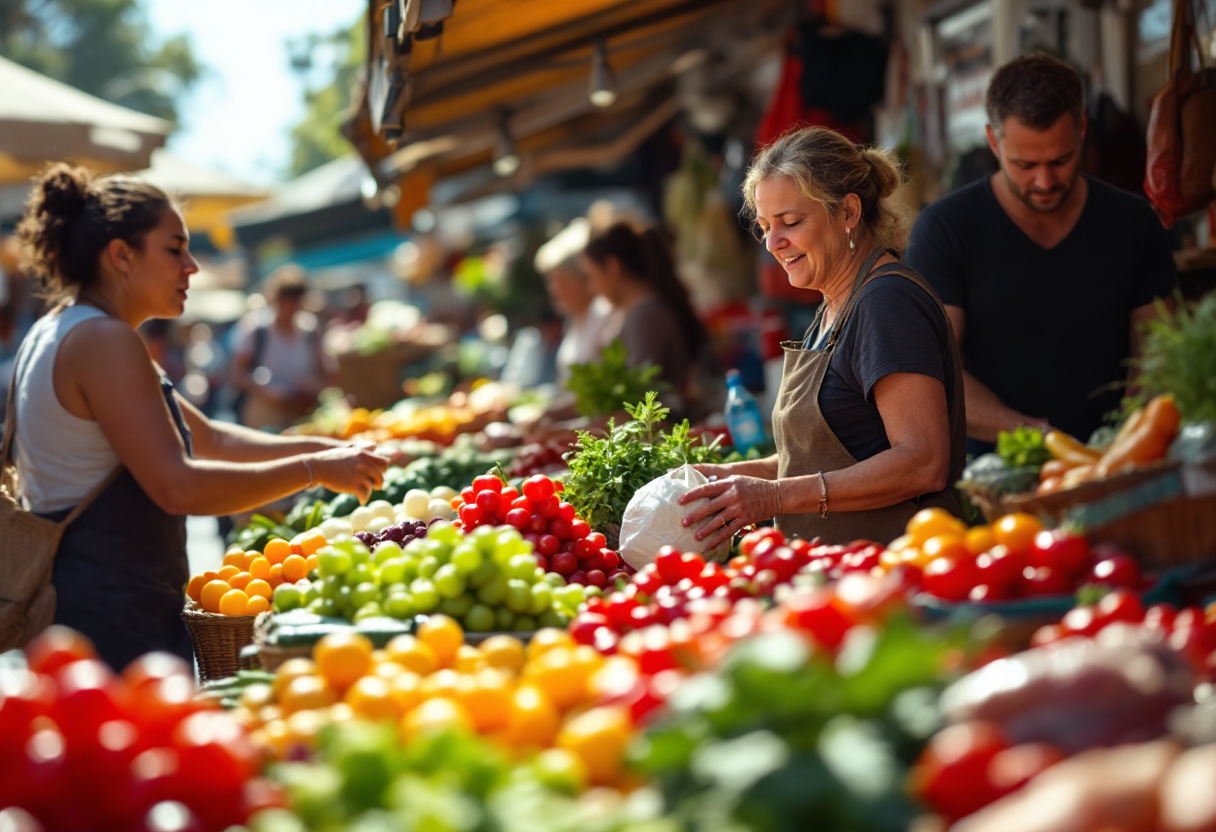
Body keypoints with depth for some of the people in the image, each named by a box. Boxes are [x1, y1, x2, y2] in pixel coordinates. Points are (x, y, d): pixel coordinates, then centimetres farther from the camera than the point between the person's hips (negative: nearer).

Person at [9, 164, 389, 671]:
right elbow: (178, 486, -24)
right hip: (111, 622, -11)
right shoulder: (102, 340, -15)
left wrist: (323, 448, 11)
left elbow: (210, 439, 22)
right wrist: (314, 470, -17)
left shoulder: (62, 334, 18)